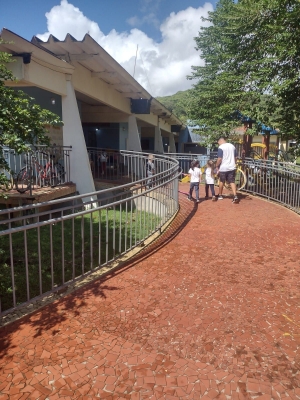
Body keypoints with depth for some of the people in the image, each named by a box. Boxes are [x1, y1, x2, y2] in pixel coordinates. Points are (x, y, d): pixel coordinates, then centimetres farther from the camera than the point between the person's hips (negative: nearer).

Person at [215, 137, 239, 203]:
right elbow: (235, 157, 14)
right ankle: (235, 196, -12)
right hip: (232, 167, 4)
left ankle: (220, 195, 26)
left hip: (223, 168, -4)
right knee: (232, 182, 3)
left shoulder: (221, 147, -10)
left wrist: (217, 166, -3)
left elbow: (219, 159, -15)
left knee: (221, 181, 13)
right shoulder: (232, 146, 9)